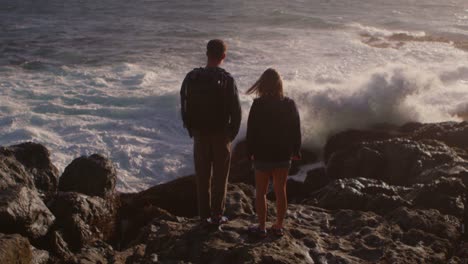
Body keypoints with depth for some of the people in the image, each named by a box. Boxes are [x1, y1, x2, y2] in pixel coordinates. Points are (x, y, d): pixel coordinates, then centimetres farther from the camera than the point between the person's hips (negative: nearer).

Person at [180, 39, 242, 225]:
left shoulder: (191, 77, -4)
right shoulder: (226, 80, -14)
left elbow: (184, 107, 2)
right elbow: (236, 110, -12)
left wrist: (191, 130, 12)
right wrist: (232, 133, 2)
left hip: (200, 135, 3)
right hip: (221, 135, -3)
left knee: (202, 176, 13)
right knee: (220, 176, 8)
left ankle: (204, 213, 20)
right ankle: (217, 215, 13)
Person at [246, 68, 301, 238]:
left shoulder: (258, 105, -13)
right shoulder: (290, 105, -3)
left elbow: (251, 130, -8)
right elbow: (296, 130, 2)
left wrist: (251, 151, 4)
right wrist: (296, 151, 13)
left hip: (263, 155, -3)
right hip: (283, 155, 3)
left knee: (261, 192, 9)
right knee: (281, 191, 13)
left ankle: (261, 227, 13)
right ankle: (279, 226, 20)